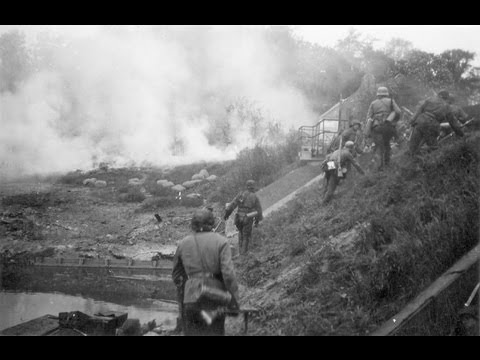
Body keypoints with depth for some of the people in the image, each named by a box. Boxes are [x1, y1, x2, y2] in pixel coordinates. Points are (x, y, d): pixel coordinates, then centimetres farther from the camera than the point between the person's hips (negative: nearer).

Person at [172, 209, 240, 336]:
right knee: (215, 332, 12)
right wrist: (235, 300, -5)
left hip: (191, 298, 1)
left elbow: (176, 275, 14)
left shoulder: (183, 244, 7)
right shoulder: (221, 242, -3)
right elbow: (228, 273, -11)